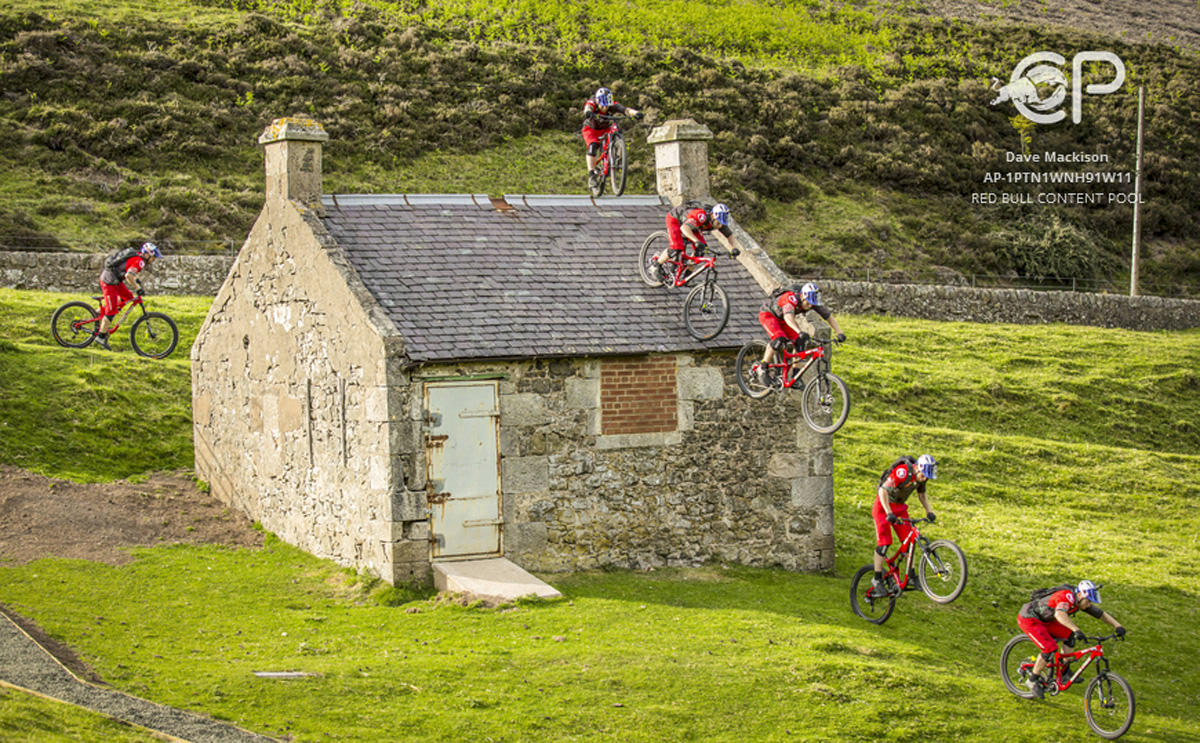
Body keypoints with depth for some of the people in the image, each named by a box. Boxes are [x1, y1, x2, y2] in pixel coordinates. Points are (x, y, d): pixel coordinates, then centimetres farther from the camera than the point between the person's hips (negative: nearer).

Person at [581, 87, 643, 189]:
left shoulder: (612, 106, -26)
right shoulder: (591, 103, -30)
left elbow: (624, 109, -43)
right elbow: (588, 108, -54)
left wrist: (636, 113, -63)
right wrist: (588, 113, -78)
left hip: (605, 129, 3)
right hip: (591, 129, -3)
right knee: (593, 145, -30)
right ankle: (591, 175, -29)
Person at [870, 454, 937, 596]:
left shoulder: (921, 476, -6)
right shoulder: (903, 471, -30)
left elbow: (922, 494, 14)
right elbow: (883, 490, -32)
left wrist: (929, 511, 1)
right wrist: (889, 513, -39)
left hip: (900, 507, 7)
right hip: (883, 506, -7)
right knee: (884, 543, -12)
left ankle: (911, 578, 6)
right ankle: (877, 579, -3)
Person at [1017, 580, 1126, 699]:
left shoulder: (1081, 601, -2)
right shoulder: (1067, 596, -31)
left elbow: (1101, 614, 6)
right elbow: (1060, 614, -51)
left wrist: (1118, 625, -9)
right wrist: (1077, 630, -62)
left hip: (1043, 620, 10)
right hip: (1028, 619, -10)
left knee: (1070, 636, 3)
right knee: (1050, 649, -22)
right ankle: (1032, 680, -5)